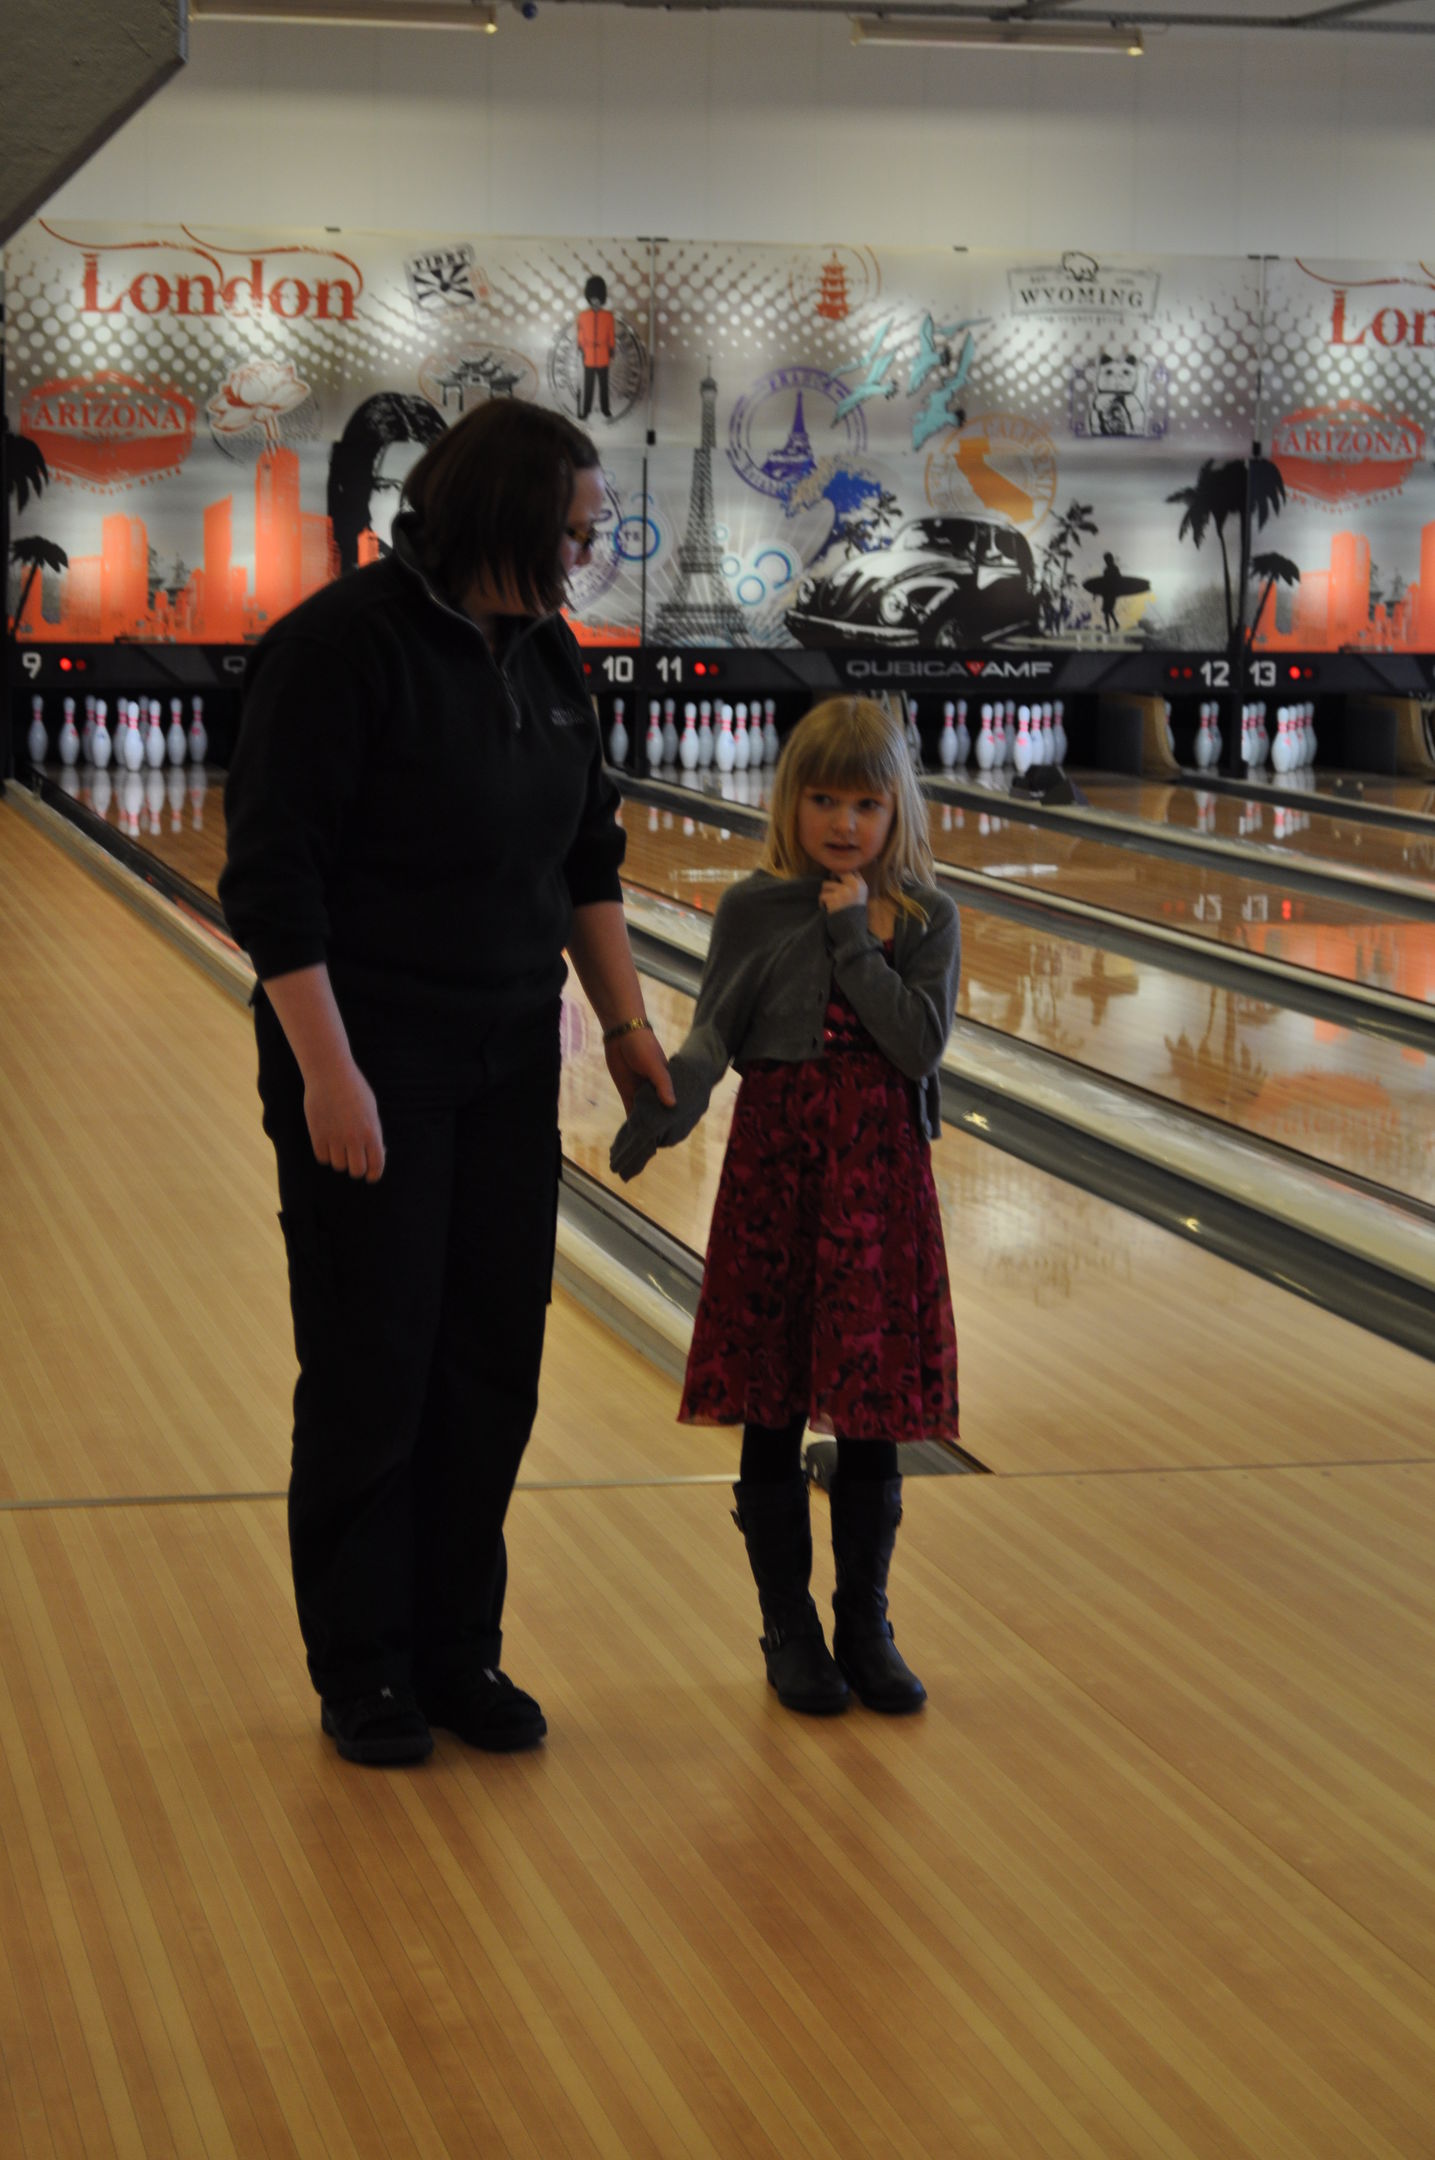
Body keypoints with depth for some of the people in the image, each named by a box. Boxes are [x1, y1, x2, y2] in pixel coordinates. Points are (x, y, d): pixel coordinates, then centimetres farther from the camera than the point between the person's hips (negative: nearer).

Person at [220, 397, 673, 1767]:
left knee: (494, 1361, 8)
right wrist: (327, 1072, -22)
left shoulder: (544, 652, 6)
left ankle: (460, 1651, 20)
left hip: (507, 1066, 7)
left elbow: (589, 856, 15)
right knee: (370, 1371, 2)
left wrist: (624, 1019, 8)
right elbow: (273, 875, -18)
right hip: (366, 1068, -6)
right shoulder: (340, 647, -16)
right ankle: (363, 1675, 15)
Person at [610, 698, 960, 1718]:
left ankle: (866, 1628, 19)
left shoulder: (925, 918, 1)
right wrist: (666, 1108, -24)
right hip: (774, 1172, 0)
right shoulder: (754, 909, 0)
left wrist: (856, 938, -14)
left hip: (879, 1178, 0)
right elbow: (715, 1034, -5)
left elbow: (921, 1045, -11)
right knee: (772, 1414, 5)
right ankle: (790, 1630, 18)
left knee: (873, 1421, 5)